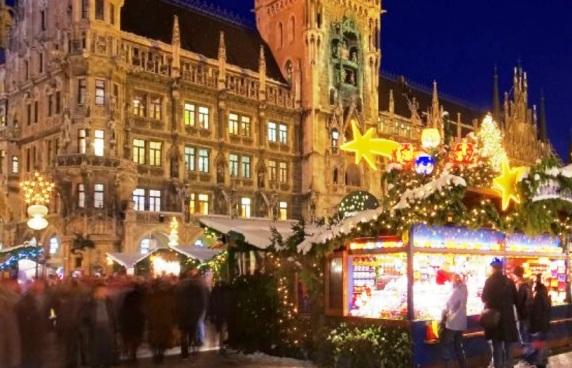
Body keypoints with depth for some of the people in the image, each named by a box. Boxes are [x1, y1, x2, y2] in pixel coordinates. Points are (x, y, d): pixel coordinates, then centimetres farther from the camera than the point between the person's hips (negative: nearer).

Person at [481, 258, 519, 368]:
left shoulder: (489, 281, -9)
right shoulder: (509, 281, -4)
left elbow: (484, 298, -2)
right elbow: (515, 299, 1)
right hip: (508, 317, 2)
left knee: (497, 346, 7)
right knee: (508, 346, 13)